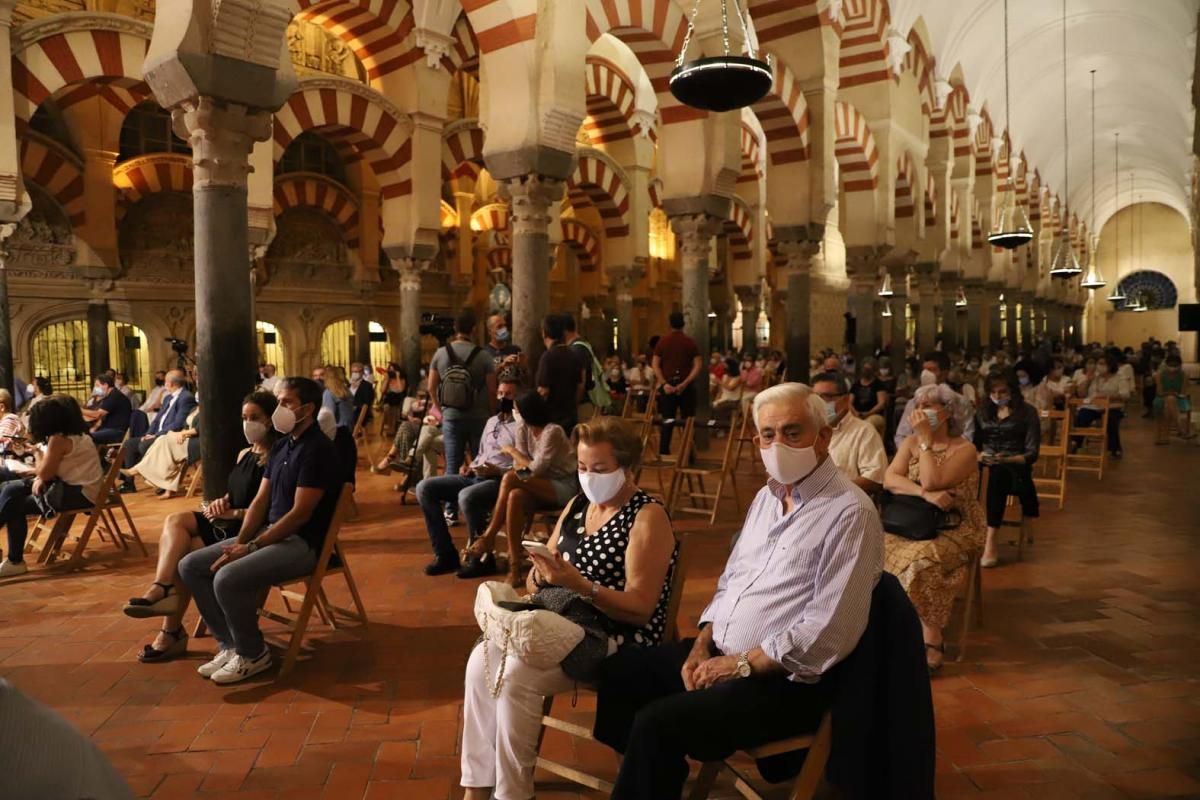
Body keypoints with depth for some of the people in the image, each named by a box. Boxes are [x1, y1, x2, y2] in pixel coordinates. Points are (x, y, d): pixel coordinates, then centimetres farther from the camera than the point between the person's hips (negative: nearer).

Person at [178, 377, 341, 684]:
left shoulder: (317, 449, -16)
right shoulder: (281, 445, 12)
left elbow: (300, 514, -20)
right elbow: (260, 500, 12)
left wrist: (251, 547, -18)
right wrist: (240, 542, -4)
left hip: (302, 543, -10)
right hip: (270, 533, 10)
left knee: (228, 578, -28)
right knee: (191, 566, 3)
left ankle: (253, 654, -4)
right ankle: (230, 644, 9)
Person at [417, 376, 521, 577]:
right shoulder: (491, 421, 23)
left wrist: (499, 471, -24)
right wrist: (470, 467, 9)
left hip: (500, 481, -9)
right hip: (475, 477, 9)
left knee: (467, 497, -39)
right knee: (425, 488, -7)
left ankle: (481, 558, -17)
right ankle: (446, 553, -5)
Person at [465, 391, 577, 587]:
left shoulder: (552, 431, -19)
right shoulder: (522, 429, 4)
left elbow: (537, 469, -22)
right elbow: (519, 465, 1)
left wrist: (512, 451, -9)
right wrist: (518, 462, -23)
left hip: (565, 487, -6)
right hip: (541, 487, 6)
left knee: (510, 478, -28)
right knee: (515, 497, -31)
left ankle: (489, 537, -19)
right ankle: (515, 565, -32)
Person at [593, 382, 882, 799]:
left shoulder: (849, 513, -17)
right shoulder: (766, 496, 10)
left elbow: (828, 633, -22)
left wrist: (741, 665, -18)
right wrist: (702, 645, 0)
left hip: (784, 678, -8)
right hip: (720, 654, 9)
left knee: (657, 724, -21)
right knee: (618, 669, 11)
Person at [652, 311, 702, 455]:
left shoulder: (662, 341, 2)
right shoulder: (690, 341, -1)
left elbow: (655, 364, -3)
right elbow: (698, 365, -9)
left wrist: (664, 383, -8)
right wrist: (685, 383, -12)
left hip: (668, 386, 2)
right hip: (686, 386, -1)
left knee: (667, 422, 7)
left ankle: (663, 454, 5)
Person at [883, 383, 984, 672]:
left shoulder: (964, 449, -5)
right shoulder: (910, 442, 10)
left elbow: (932, 482, -20)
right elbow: (889, 479, -6)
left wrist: (926, 439, -14)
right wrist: (925, 494, -22)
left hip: (955, 530, -4)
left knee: (921, 562, -34)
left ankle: (931, 641, -17)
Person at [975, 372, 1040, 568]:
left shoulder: (1027, 412, 2)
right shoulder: (983, 412, 13)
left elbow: (1032, 453, -5)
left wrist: (1007, 460, -23)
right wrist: (980, 456, -14)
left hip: (1016, 467, -3)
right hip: (988, 467, 3)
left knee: (998, 473, -37)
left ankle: (990, 541, -40)